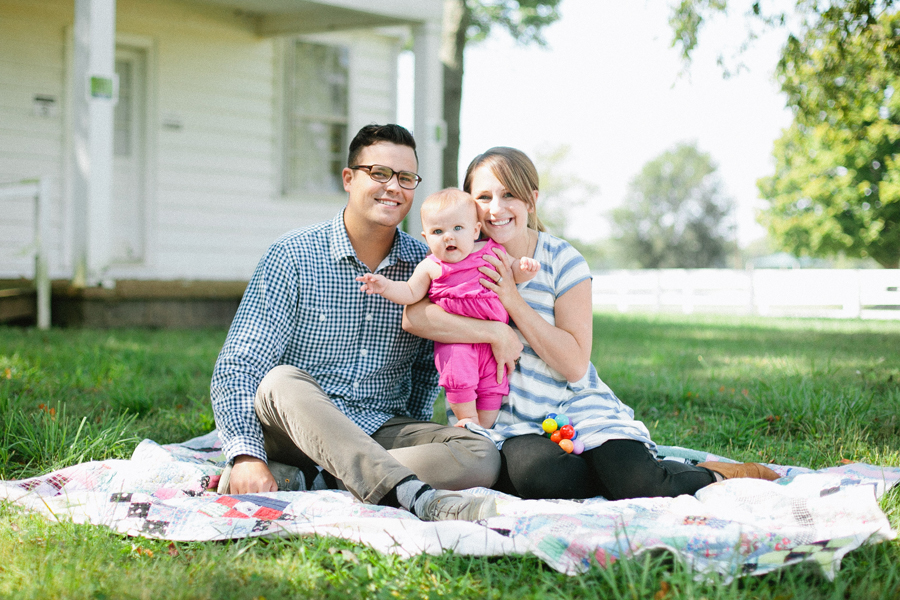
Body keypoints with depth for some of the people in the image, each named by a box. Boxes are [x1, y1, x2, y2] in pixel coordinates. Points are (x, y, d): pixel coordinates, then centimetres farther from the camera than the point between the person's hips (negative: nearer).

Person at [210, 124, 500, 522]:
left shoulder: (425, 265, 4)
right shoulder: (293, 255, -5)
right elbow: (238, 366, -11)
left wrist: (413, 439, 1)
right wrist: (246, 455, -26)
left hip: (383, 431, 3)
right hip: (298, 428, -2)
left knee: (481, 458, -23)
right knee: (283, 382, -35)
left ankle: (304, 480, -32)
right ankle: (417, 498, -51)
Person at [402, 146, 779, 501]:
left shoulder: (562, 261, -1)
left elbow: (575, 364, -9)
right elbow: (413, 317, -19)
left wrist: (513, 300, -17)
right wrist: (495, 332, -25)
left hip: (573, 407, 0)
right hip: (504, 422, 1)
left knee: (640, 485, -28)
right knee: (536, 473, -36)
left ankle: (712, 476, 4)